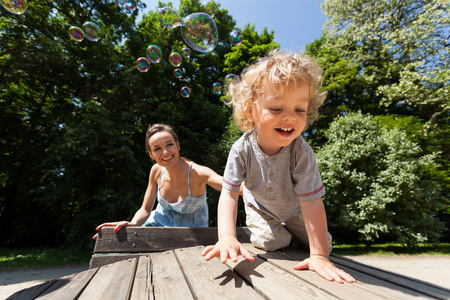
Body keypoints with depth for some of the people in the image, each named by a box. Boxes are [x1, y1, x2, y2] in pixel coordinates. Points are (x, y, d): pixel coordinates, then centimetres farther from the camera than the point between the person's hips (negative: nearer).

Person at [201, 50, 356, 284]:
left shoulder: (302, 153, -36)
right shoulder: (242, 149, -34)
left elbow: (312, 203, -33)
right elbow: (228, 194, -32)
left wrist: (319, 255, -32)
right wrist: (227, 237, -44)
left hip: (294, 209, 1)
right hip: (260, 206, 0)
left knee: (323, 244, 4)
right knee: (268, 242, -13)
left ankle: (289, 229, 36)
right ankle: (280, 233, 24)